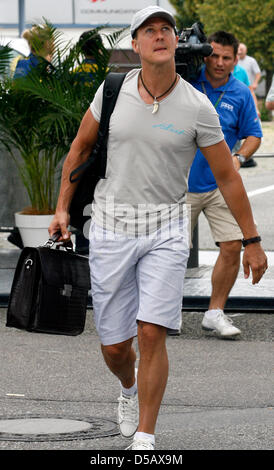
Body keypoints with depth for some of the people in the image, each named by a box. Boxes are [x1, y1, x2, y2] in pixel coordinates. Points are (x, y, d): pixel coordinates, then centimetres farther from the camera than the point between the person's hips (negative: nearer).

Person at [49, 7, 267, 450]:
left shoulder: (198, 107, -7)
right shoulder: (113, 90, -2)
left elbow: (227, 176, 1)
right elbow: (80, 147, 12)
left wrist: (251, 240, 4)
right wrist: (63, 208, 8)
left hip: (165, 229, -1)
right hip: (111, 227, 2)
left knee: (152, 334, -15)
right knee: (114, 347, 5)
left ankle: (144, 439, -4)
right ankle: (130, 386, 42)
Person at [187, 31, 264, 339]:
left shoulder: (241, 94, 1)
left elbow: (253, 135, 7)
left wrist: (239, 158, -11)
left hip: (220, 185, 2)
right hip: (181, 183, -2)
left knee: (232, 247, -6)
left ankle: (215, 312, 7)